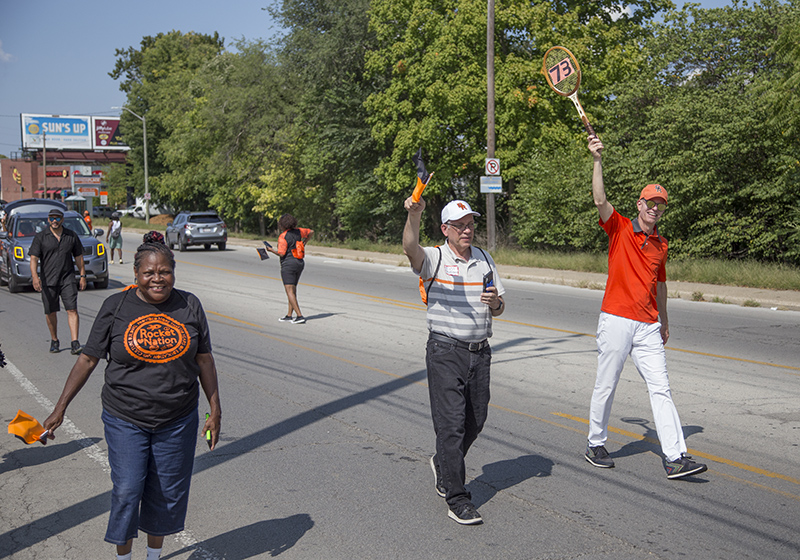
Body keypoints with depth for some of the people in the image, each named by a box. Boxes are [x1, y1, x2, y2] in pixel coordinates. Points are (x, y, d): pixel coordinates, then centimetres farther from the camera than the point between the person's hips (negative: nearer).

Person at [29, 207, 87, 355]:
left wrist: (83, 276, 9)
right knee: (51, 312, 8)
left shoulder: (72, 236, 7)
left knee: (72, 310, -10)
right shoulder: (40, 237, 1)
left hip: (68, 279, 0)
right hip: (48, 280, 0)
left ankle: (75, 343, -14)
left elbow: (78, 257, 14)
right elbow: (34, 258, -6)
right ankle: (54, 340, 27)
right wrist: (35, 276, -21)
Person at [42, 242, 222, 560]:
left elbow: (204, 359, 5)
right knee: (126, 491, -2)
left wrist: (215, 410, 4)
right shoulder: (116, 307, -6)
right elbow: (88, 359, -1)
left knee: (167, 492, 11)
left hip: (178, 421, 2)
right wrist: (60, 409, -2)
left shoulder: (190, 306, -1)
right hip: (125, 420, -2)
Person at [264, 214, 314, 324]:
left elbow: (281, 253, -18)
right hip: (300, 263, 8)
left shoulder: (283, 236, -14)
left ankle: (300, 316, -18)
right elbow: (311, 232, 20)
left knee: (290, 291, -9)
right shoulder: (297, 231, 6)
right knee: (293, 290, 14)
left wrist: (271, 250, -1)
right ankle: (289, 316, 18)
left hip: (288, 264, -8)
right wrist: (303, 243, 27)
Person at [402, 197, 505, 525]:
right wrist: (414, 215, -47)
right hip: (446, 353, -5)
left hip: (480, 352, 6)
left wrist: (495, 302, -9)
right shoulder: (434, 259, -5)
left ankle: (444, 465, 40)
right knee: (451, 424, -6)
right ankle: (457, 500, -1)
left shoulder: (485, 260, 11)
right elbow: (410, 248, -29)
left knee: (475, 421, 13)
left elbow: (499, 310, 15)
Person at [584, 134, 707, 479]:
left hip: (648, 327, 4)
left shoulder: (661, 244, 15)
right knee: (605, 386, 4)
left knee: (661, 389, -2)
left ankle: (675, 458, -4)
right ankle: (595, 445, 22)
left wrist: (664, 321, 29)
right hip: (616, 321, -4)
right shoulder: (619, 228, 1)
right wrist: (597, 161, -25)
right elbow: (600, 200, -17)